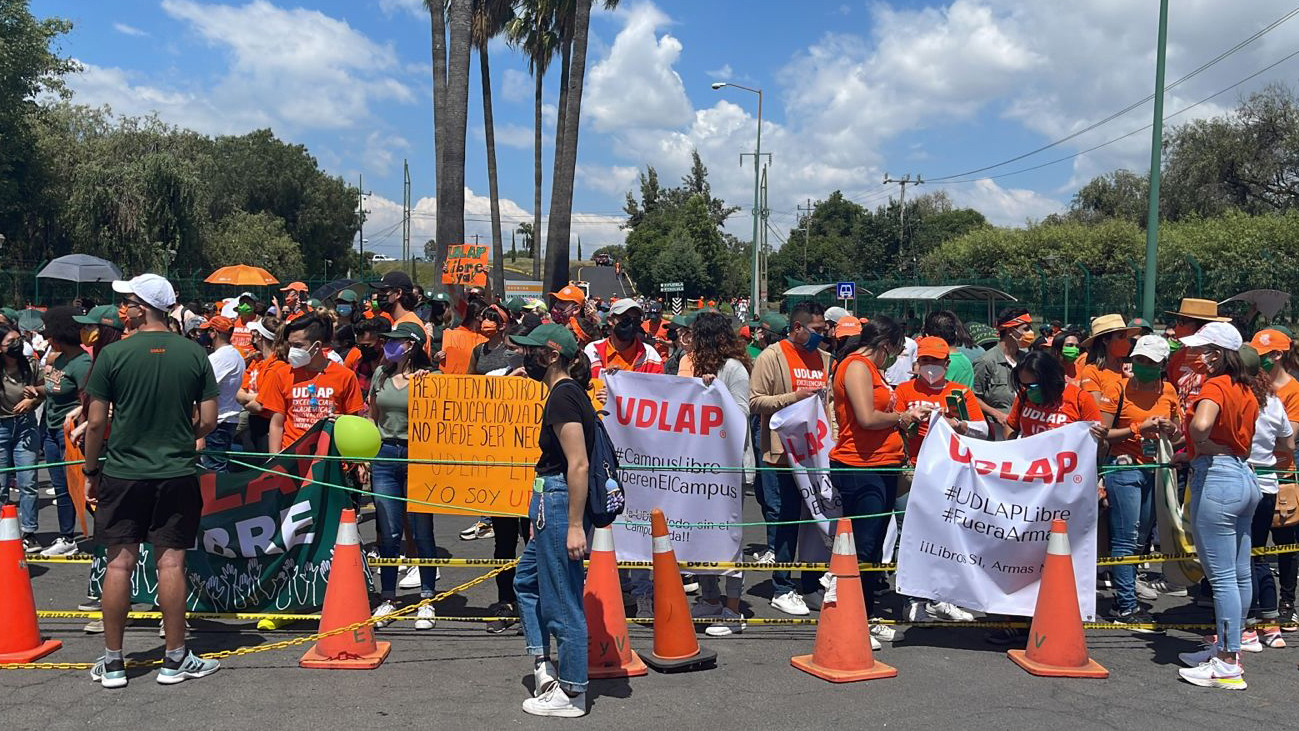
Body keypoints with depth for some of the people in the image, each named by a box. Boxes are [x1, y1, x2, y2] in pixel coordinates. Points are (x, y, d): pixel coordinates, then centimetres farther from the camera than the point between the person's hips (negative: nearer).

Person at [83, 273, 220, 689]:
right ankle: (175, 660, 12)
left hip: (122, 474, -1)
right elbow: (208, 421, -1)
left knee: (119, 564, 7)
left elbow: (96, 422, -4)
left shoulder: (113, 355, -7)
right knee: (171, 563, 5)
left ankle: (112, 663, 16)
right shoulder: (195, 355, -2)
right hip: (176, 475, 1)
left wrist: (90, 471, 8)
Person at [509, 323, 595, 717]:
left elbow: (579, 464, -23)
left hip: (559, 502, -11)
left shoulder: (562, 395, -18)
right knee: (526, 578, 25)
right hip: (553, 501, 11)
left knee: (563, 601, 1)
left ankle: (571, 693, 14)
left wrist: (575, 526, -23)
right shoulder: (572, 392, 12)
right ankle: (543, 665, 29)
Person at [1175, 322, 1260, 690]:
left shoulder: (1215, 385, -14)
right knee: (1240, 573, 15)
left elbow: (1200, 425, -34)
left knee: (1222, 577, -5)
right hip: (1245, 478, 10)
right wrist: (1194, 454, 16)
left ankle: (1228, 667, 1)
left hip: (1216, 479, -10)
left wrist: (1204, 447, -13)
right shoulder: (1246, 390, 12)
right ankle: (1227, 647, 28)